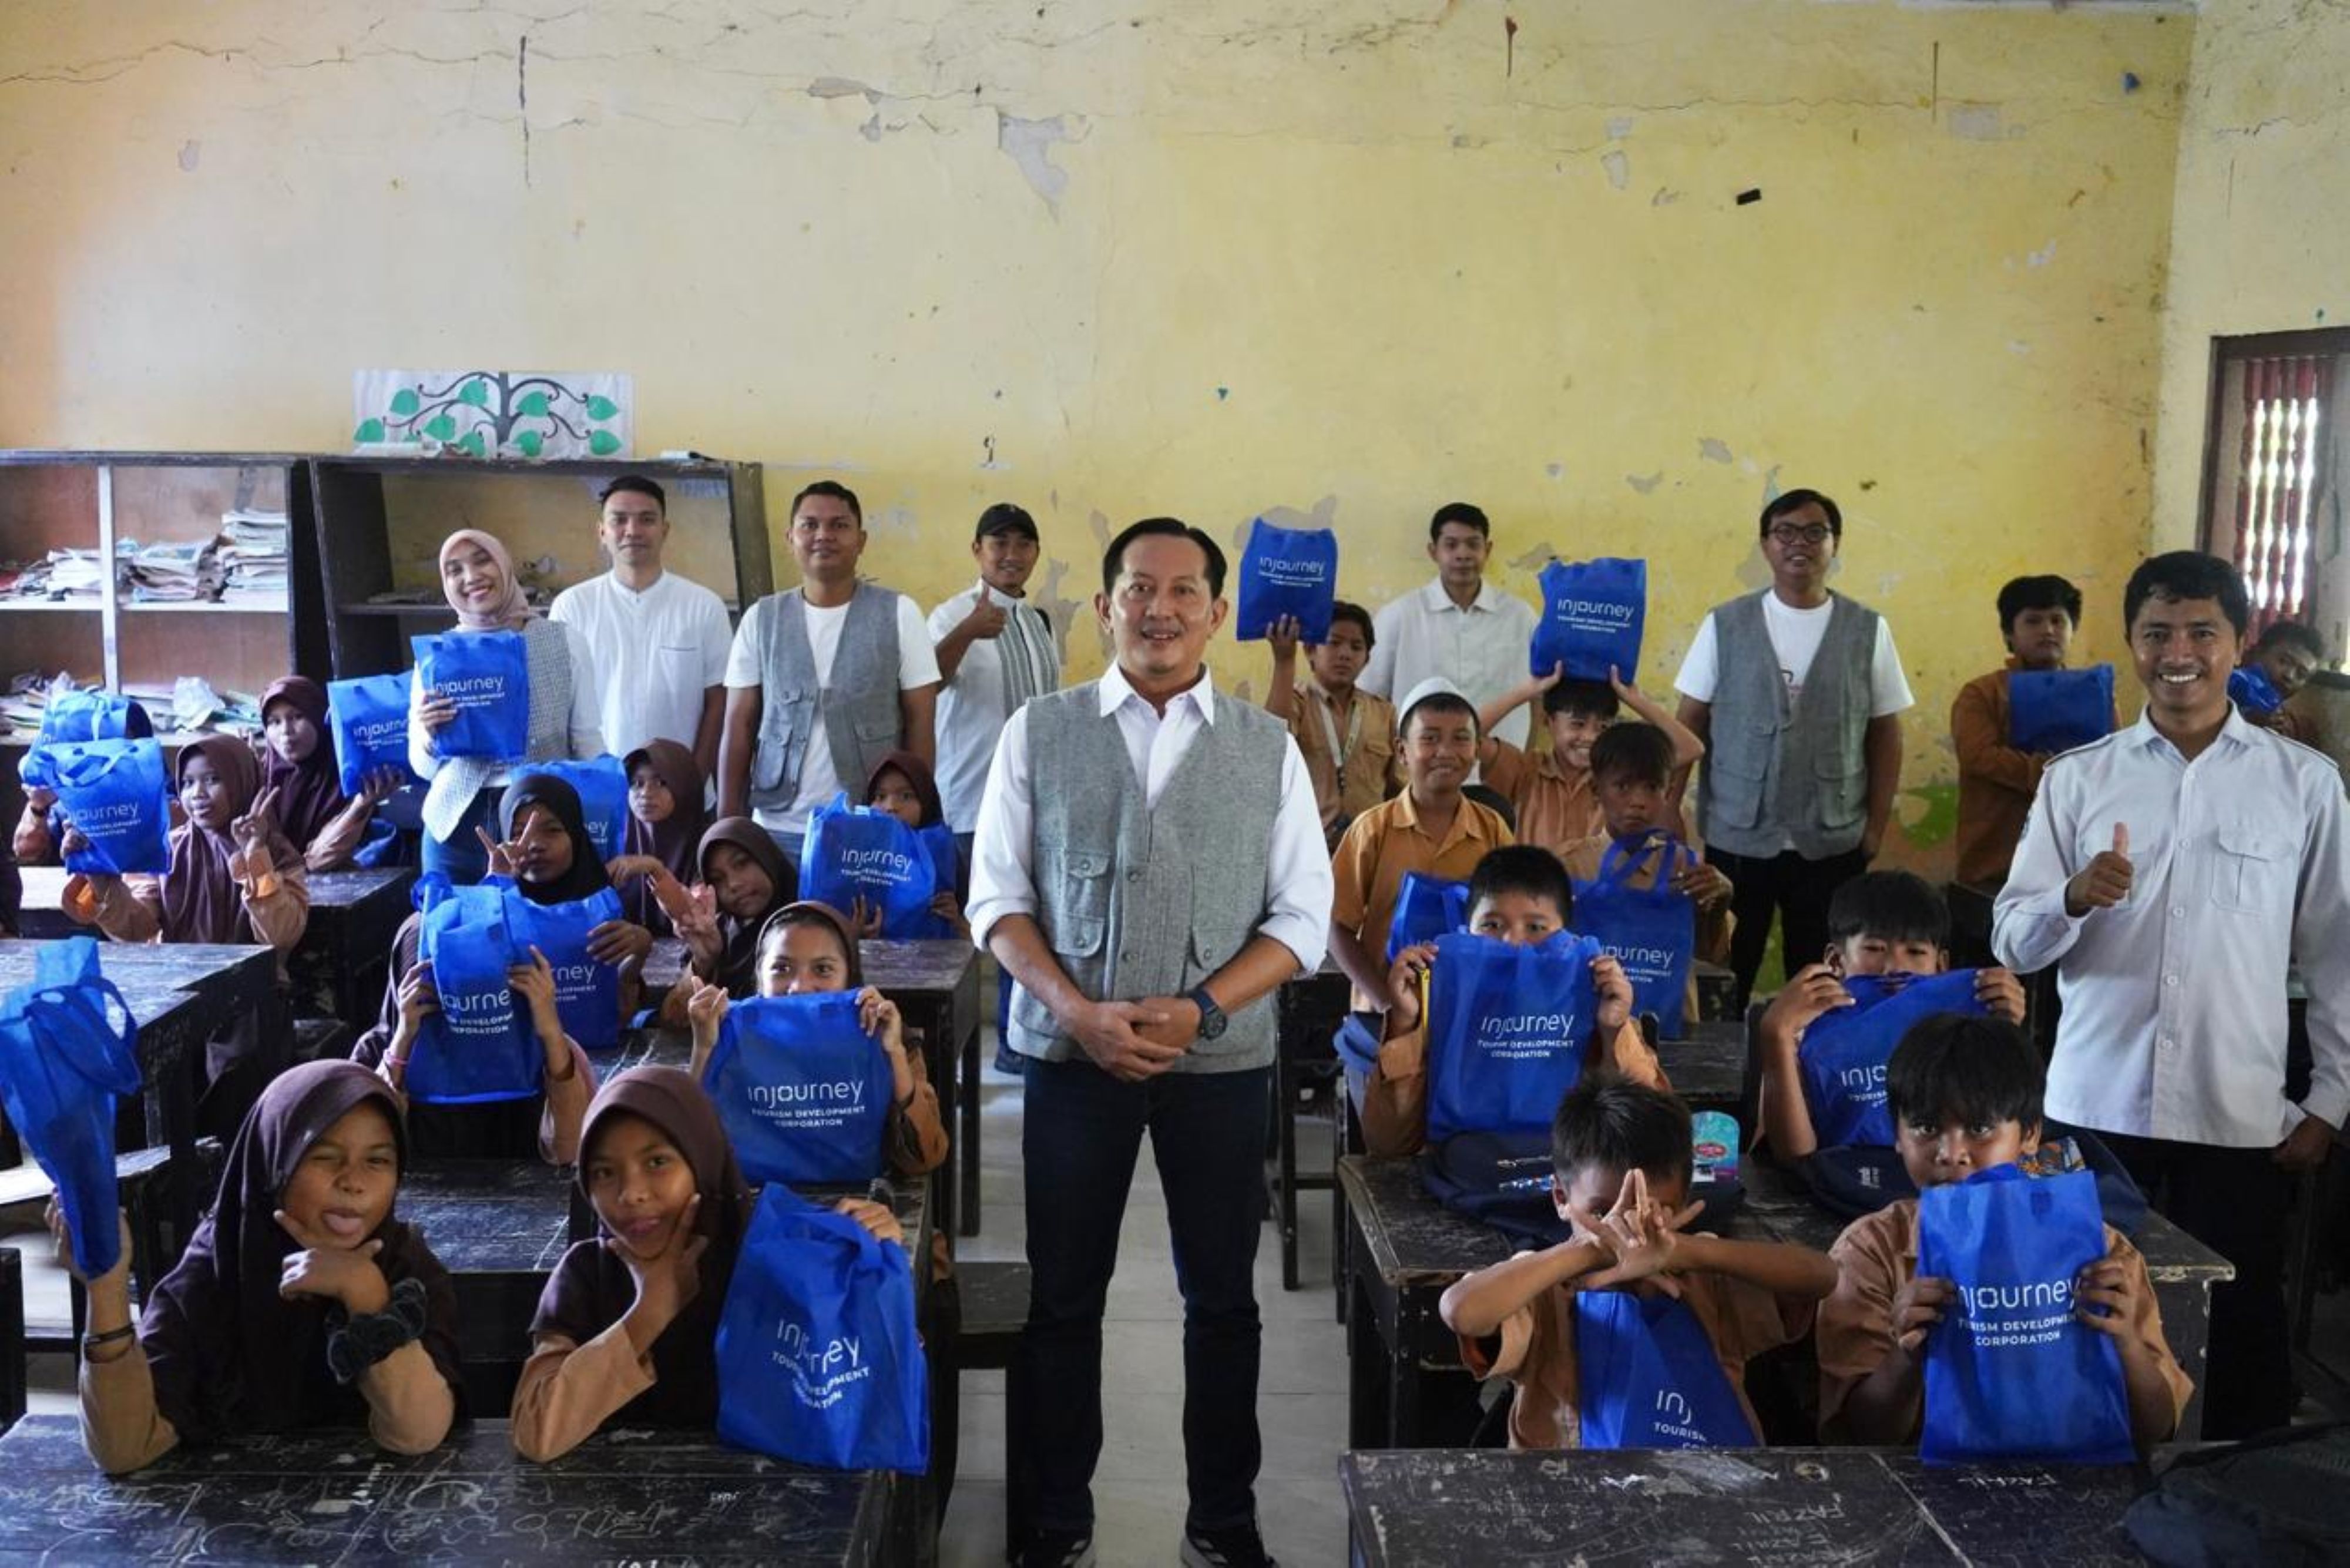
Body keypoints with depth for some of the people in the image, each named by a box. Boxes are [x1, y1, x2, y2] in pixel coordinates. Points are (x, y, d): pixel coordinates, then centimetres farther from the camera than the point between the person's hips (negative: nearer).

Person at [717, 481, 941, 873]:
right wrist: (728, 825, 2)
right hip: (779, 828, 2)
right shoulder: (761, 619, 7)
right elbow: (739, 727, 8)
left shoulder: (899, 614, 2)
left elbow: (919, 723, 2)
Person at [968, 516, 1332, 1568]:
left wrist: (1198, 1011, -14)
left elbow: (1302, 916, 0)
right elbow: (997, 898, 0)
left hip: (1222, 1060, 1)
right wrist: (1079, 1010, -14)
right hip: (1069, 1052, 0)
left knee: (1223, 1299, 12)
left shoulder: (1268, 747, 2)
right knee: (1062, 1298, 10)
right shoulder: (1038, 734, 1)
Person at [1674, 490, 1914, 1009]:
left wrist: (1876, 828, 2)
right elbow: (1689, 726, 3)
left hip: (1833, 843, 0)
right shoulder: (1725, 626, 0)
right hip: (1736, 839, 0)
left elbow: (1885, 736, 6)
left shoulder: (1868, 630, 2)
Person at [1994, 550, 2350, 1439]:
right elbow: (2012, 942, 1)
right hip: (2095, 1106, 0)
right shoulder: (2077, 778, 4)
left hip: (2239, 1114, 0)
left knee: (2242, 1331, 7)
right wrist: (2075, 900, -19)